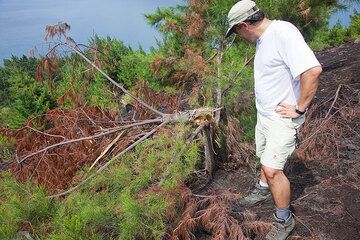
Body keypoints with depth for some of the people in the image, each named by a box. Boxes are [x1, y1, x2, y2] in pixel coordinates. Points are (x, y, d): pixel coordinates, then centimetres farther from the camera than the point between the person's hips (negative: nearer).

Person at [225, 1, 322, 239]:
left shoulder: (283, 32, -25)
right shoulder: (263, 39, 6)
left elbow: (312, 70, -34)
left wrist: (299, 109, -25)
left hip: (282, 118, -9)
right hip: (264, 113, 9)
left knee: (272, 169, -9)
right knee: (265, 158, 25)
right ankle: (263, 190, 49)